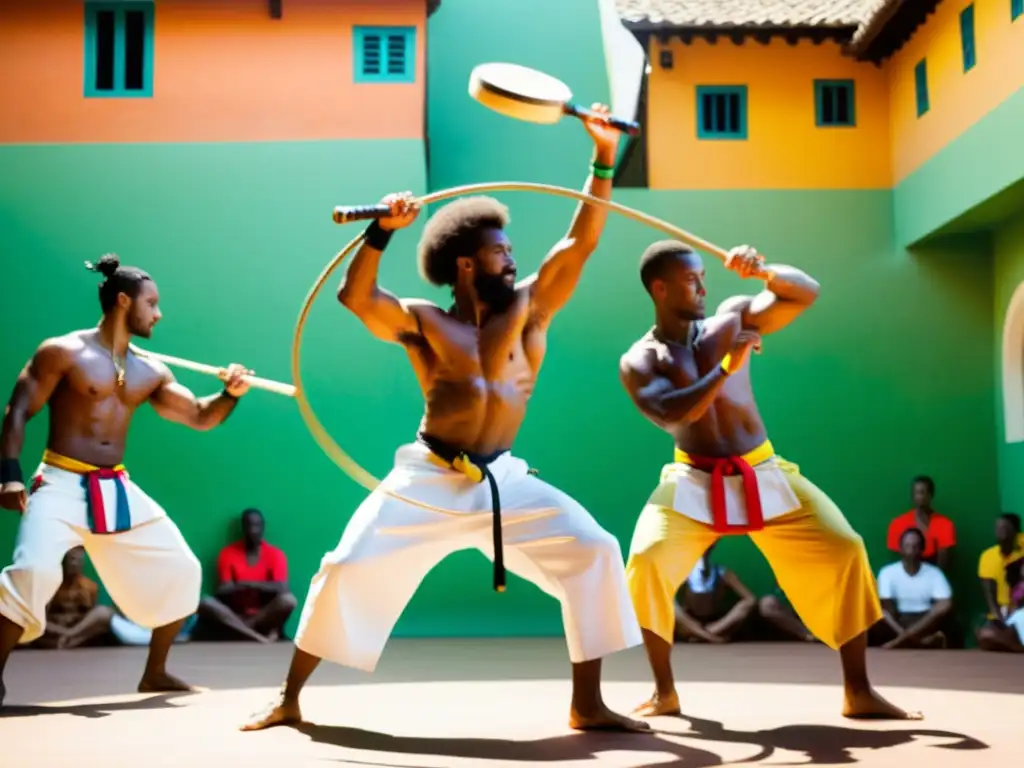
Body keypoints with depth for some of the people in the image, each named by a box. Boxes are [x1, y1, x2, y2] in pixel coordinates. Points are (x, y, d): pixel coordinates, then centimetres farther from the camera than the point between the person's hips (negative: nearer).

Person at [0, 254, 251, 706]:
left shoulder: (150, 373, 11)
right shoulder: (63, 352, -5)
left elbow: (200, 417, 11)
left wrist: (231, 393, -9)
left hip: (117, 490, 6)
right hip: (61, 484, -6)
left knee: (181, 569, 8)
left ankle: (155, 673, 23)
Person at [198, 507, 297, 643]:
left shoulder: (275, 554, -1)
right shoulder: (228, 553, 1)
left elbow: (282, 588, -15)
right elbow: (222, 592, -7)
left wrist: (249, 584, -23)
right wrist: (243, 587, -27)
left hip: (266, 616, -2)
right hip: (237, 613, 2)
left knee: (289, 599, -31)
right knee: (205, 603, -28)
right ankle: (260, 638, -36)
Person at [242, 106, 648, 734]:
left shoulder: (530, 309, 2)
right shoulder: (423, 323, -2)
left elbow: (582, 241, -3)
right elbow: (355, 296, -15)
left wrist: (603, 161, -9)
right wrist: (383, 230, -25)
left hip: (504, 480, 3)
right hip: (429, 480, -2)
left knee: (594, 552, -11)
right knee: (348, 571, -8)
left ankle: (588, 706, 0)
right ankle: (289, 701, 11)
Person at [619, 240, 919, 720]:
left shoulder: (732, 318, 3)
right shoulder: (639, 361, -5)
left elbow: (806, 294, 0)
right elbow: (671, 415, -23)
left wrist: (763, 271, -18)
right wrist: (727, 368, -23)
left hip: (765, 476, 3)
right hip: (695, 482, -2)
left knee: (844, 550, -8)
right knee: (647, 562, -23)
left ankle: (859, 693, 3)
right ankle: (664, 692, -2)